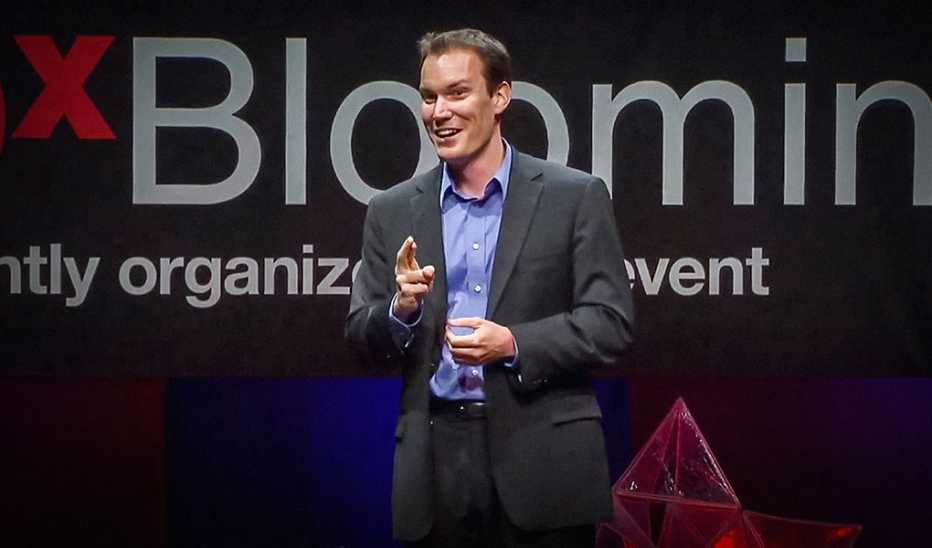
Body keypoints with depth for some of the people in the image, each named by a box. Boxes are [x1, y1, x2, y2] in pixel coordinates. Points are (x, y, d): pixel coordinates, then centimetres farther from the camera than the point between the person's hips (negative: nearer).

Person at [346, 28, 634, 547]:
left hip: (542, 459, -2)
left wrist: (515, 345, -16)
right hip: (436, 460, 3)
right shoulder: (393, 212, 10)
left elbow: (611, 321, -3)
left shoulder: (576, 197, 2)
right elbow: (362, 336, 10)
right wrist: (401, 309, -12)